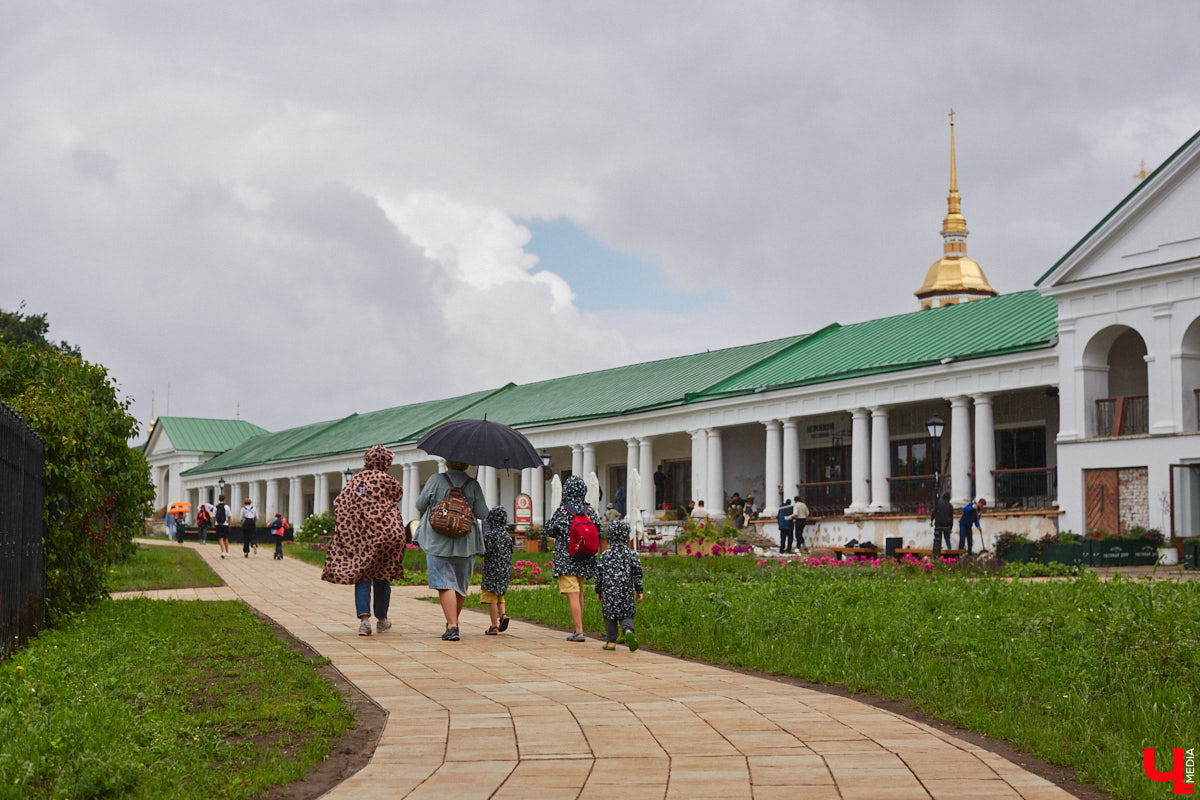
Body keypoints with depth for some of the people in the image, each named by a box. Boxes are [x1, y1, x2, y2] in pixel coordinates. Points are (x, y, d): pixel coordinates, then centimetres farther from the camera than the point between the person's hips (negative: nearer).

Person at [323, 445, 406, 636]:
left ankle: (364, 619, -13)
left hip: (358, 537, 2)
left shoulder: (355, 480, 6)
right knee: (382, 576, 11)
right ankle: (381, 620, 23)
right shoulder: (385, 480, -6)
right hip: (384, 533, -2)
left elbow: (339, 503, 3)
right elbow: (399, 493, 11)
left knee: (362, 577, 4)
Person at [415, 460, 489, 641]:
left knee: (445, 584, -5)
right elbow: (482, 514, 0)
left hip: (438, 542, -2)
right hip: (465, 543, 2)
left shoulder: (435, 480, -4)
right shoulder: (473, 485, -1)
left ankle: (452, 627, -16)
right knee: (461, 584, 16)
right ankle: (453, 622, 29)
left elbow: (420, 506, 3)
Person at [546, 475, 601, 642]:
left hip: (566, 560, -5)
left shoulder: (561, 511, -12)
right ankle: (578, 627, 27)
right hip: (584, 560, 5)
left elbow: (549, 531, 0)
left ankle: (579, 632, -12)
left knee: (573, 595, -7)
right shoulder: (590, 511, -1)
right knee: (579, 594, 20)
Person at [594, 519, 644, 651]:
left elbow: (599, 575, 2)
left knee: (609, 616, 11)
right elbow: (637, 574, 1)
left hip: (608, 592, 0)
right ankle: (628, 631, -21)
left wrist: (598, 591, 12)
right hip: (626, 591, 0)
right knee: (626, 615, 8)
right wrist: (639, 591, 9)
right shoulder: (631, 555, -1)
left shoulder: (605, 555, -2)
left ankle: (611, 641, 12)